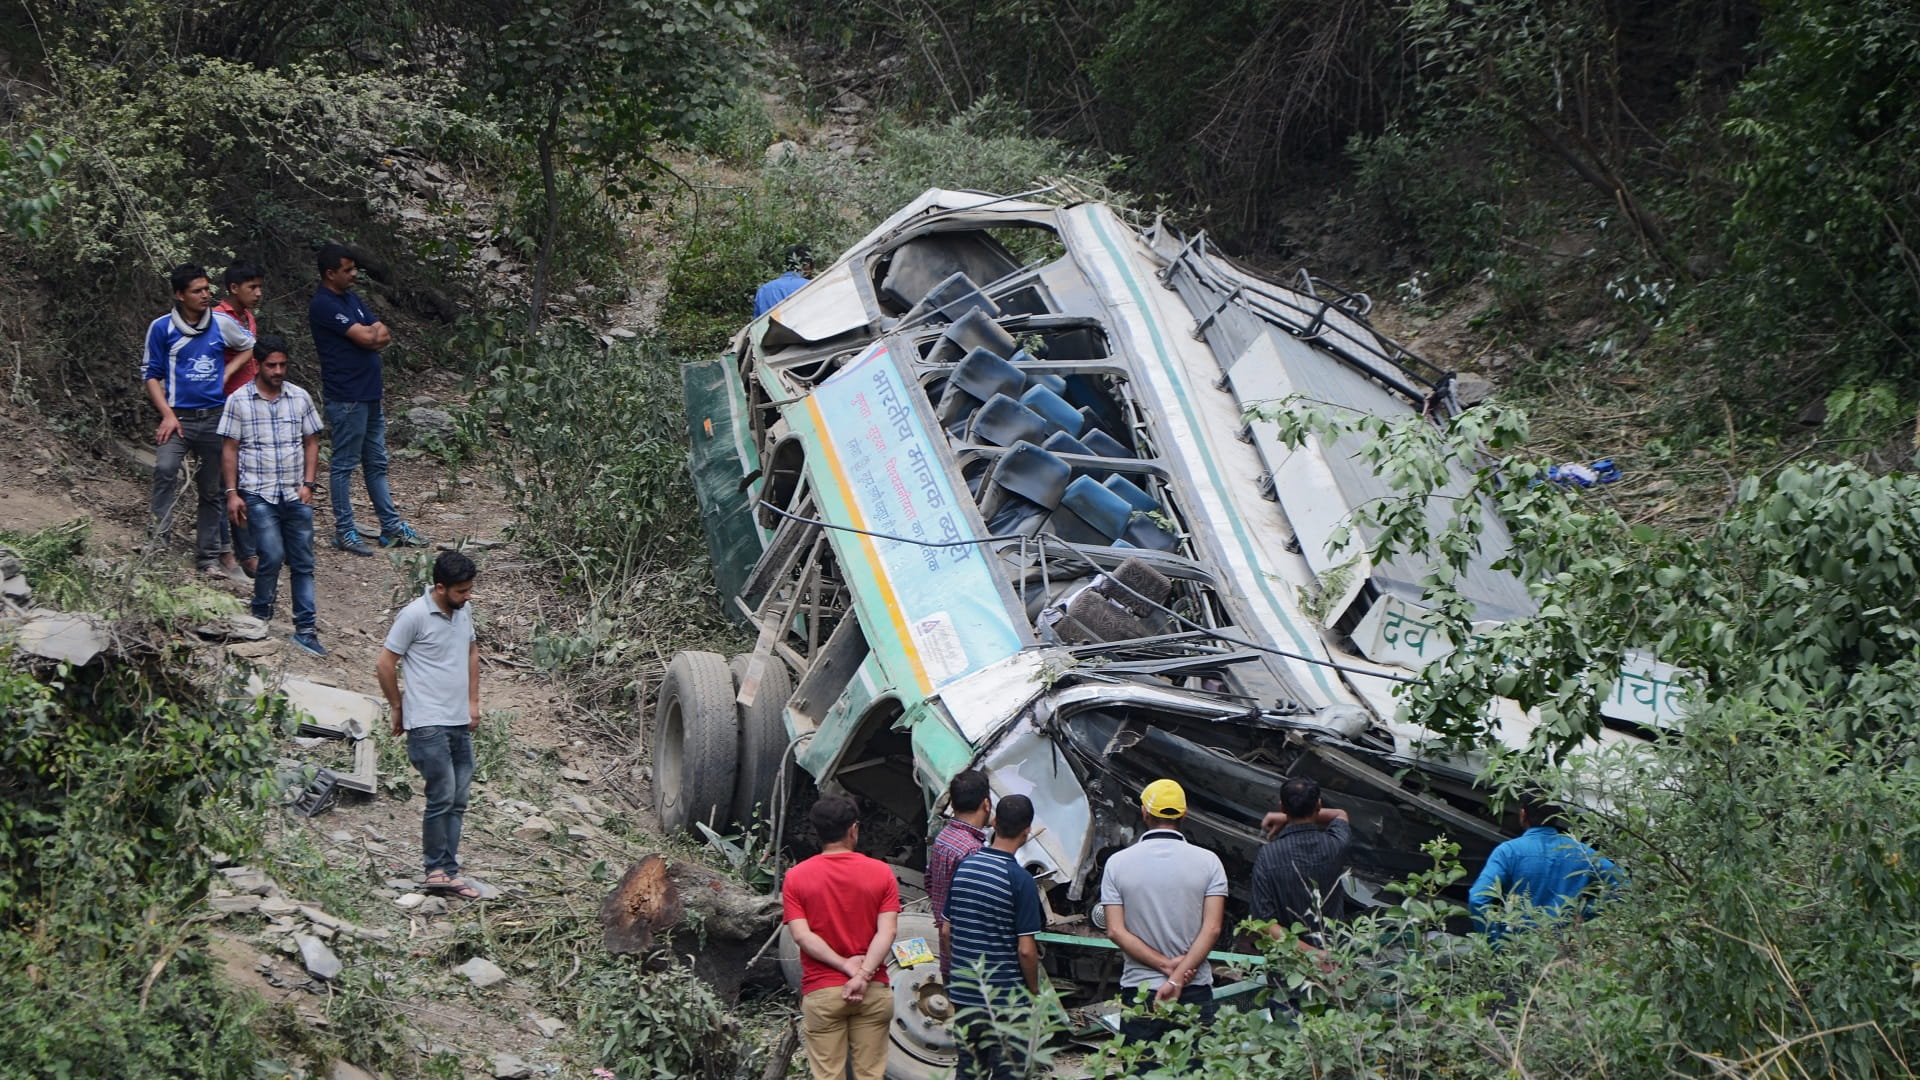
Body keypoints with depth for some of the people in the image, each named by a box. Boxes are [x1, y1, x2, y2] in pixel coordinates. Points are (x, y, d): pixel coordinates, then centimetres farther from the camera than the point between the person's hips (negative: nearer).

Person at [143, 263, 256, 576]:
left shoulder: (222, 324, 3)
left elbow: (250, 346, 21)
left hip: (215, 417, 3)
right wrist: (168, 415, -10)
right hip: (179, 417, -3)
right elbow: (151, 374, 1)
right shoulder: (162, 328, -3)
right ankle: (157, 541, -29)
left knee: (212, 491, 9)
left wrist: (227, 372, 5)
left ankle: (208, 558, 18)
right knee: (165, 469, -29)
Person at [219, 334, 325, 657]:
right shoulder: (239, 400, -1)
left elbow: (311, 443, 12)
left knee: (303, 562, 2)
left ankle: (306, 629, 7)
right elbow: (230, 449, 1)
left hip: (296, 495, 3)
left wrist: (308, 484, 1)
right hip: (258, 494, -3)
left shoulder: (300, 398, 7)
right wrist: (232, 493, -5)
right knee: (272, 555, -15)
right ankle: (261, 615, 8)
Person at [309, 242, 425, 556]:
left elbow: (385, 335, 9)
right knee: (344, 465, 0)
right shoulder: (324, 305, -16)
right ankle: (344, 531, 6)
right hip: (346, 398, -10)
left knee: (377, 464, 14)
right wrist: (375, 332, 0)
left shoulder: (352, 299, 14)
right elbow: (365, 337, -21)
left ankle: (391, 527, 21)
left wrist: (372, 334, -12)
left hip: (370, 395, 10)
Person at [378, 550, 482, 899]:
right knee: (442, 797, -8)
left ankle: (447, 871, 14)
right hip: (428, 724, -7)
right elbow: (386, 664, -8)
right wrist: (398, 707, 0)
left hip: (460, 723, 7)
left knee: (458, 801, 8)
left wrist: (473, 701, 19)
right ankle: (438, 869, 3)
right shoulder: (415, 615, -14)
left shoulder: (463, 613, 8)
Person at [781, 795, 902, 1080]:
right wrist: (863, 975, -16)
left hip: (821, 992, -1)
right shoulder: (881, 873, -2)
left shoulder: (795, 878, -2)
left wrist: (847, 965, -10)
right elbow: (886, 932, -11)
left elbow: (802, 935, -11)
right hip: (873, 991, 1)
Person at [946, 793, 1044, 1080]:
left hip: (963, 992, 6)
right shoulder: (1020, 879, -16)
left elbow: (947, 929, 10)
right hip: (1006, 998, -6)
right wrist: (1034, 991, -1)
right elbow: (1026, 949, -16)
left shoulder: (964, 866, 2)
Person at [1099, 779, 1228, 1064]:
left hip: (1138, 990, 0)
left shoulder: (1118, 862, 1)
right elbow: (1212, 928, -9)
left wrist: (1166, 965, -7)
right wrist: (1177, 977, -11)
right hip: (1195, 992, 0)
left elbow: (1116, 931, -6)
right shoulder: (1208, 861, -1)